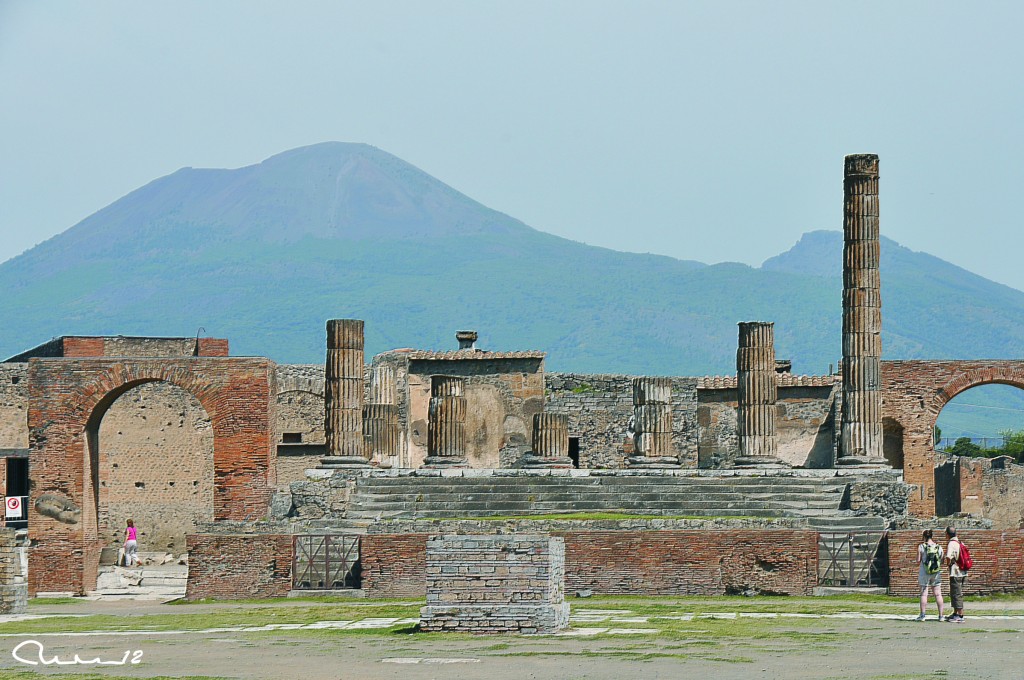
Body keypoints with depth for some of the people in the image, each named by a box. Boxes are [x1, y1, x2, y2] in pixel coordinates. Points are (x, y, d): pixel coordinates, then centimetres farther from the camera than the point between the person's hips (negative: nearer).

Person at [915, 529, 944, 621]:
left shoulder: (921, 547, -8)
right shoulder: (938, 547, 2)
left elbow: (918, 561, -7)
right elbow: (942, 561, 5)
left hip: (924, 572, -3)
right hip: (936, 572, 3)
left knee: (924, 594, 1)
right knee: (938, 594, 5)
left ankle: (922, 615, 0)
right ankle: (941, 615, 5)